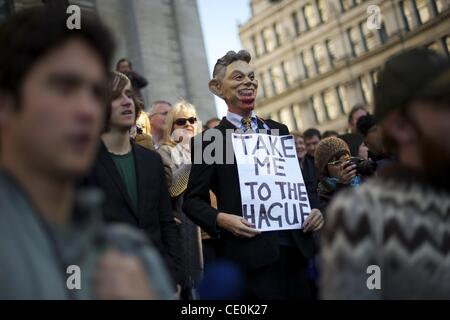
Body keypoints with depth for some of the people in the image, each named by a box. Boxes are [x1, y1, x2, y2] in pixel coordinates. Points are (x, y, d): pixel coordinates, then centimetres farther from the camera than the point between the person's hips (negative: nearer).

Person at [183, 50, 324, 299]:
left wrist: (313, 209, 1)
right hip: (250, 256, -5)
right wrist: (221, 219, -17)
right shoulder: (208, 141, 0)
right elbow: (192, 200, 0)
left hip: (296, 248, 5)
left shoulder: (279, 130, 15)